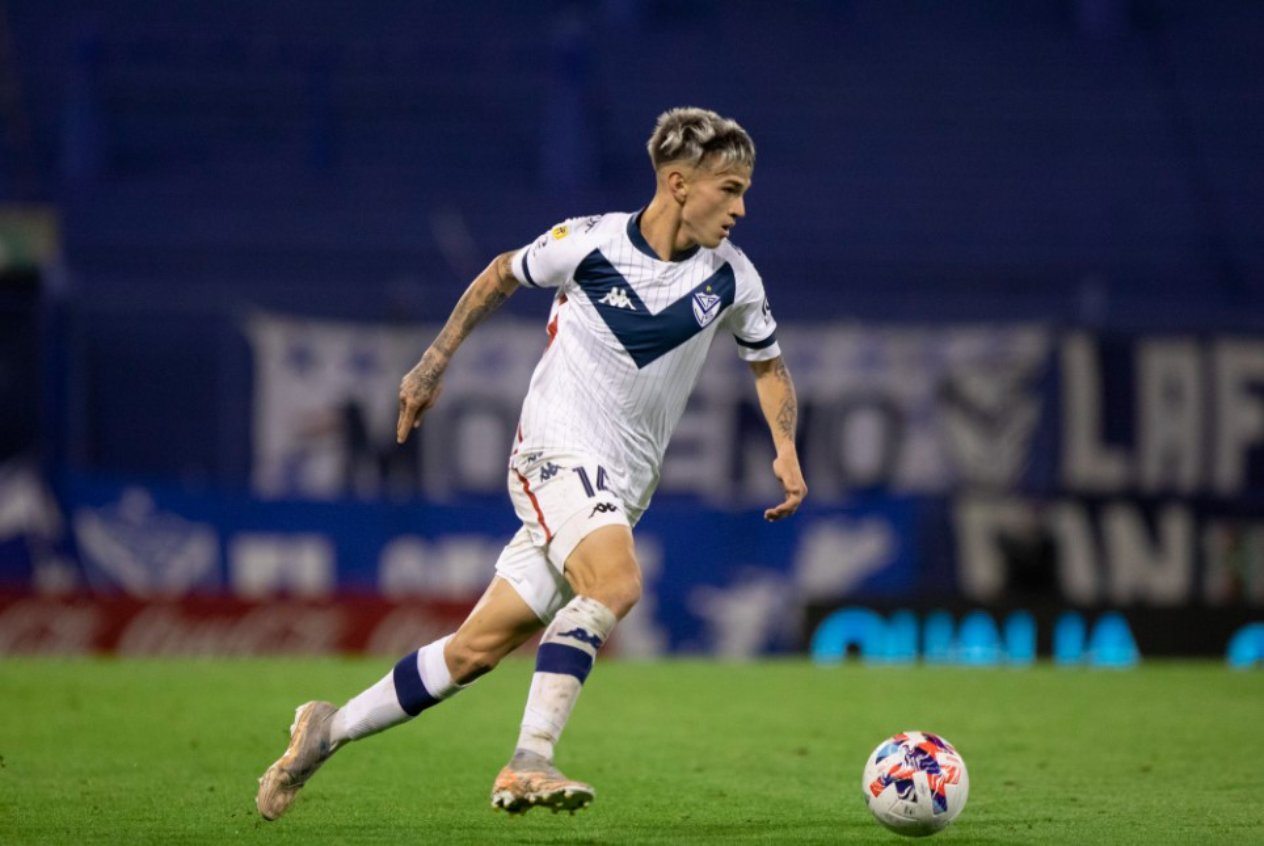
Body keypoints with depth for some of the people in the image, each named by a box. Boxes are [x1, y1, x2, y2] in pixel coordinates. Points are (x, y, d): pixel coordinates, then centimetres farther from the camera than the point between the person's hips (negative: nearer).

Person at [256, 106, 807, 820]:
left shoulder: (731, 278, 1)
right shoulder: (590, 242, -9)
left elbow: (769, 364, 18)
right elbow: (502, 276, 11)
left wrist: (787, 450, 1)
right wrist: (435, 363, 16)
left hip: (621, 487, 5)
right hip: (557, 448, -5)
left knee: (480, 648, 1)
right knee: (616, 582, -33)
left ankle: (332, 729, 15)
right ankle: (529, 763, -34)